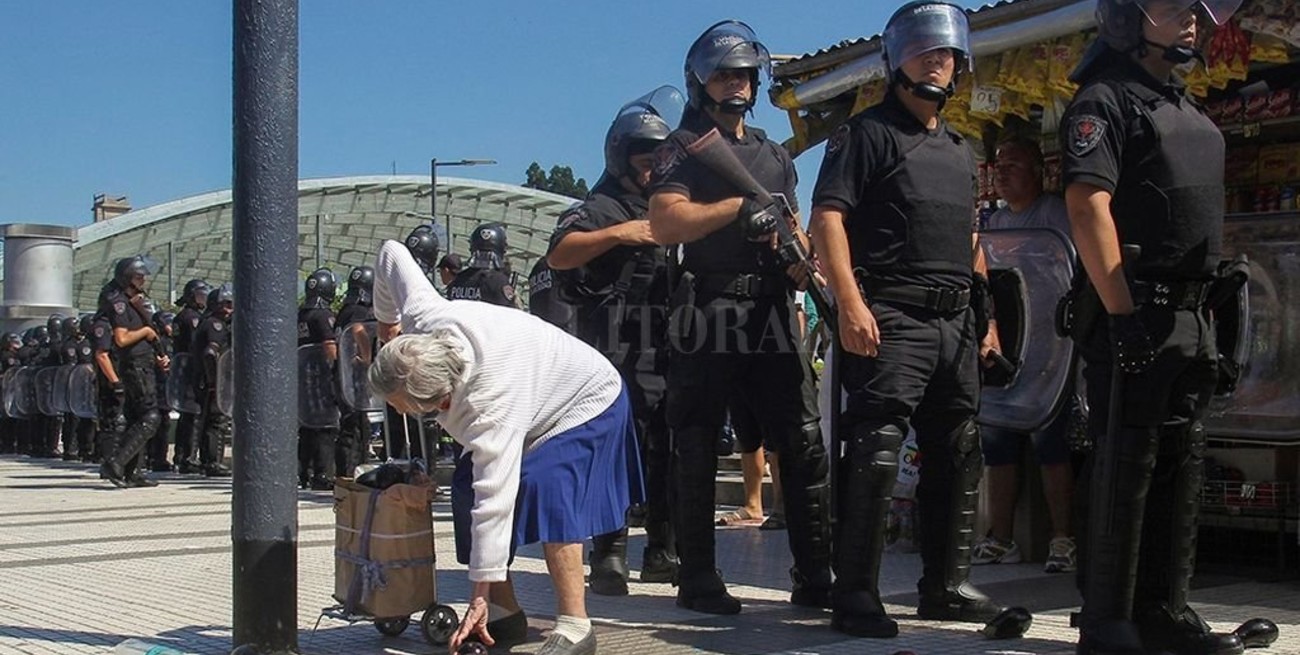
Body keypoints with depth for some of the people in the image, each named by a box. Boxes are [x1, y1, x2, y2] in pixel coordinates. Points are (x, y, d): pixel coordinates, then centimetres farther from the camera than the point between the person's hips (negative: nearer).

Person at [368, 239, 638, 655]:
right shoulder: (420, 317, -27)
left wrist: (480, 596, -41)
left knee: (544, 488, -31)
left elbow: (494, 501, -45)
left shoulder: (489, 408, -45)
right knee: (470, 484, -4)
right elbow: (392, 253, -9)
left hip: (586, 402, -9)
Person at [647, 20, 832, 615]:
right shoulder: (683, 149, 5)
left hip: (772, 317, 5)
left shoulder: (775, 156, 23)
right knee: (696, 452, 1)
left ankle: (814, 577, 5)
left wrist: (801, 260, 4)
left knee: (804, 443, -1)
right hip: (709, 317, -5)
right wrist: (742, 204, -13)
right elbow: (664, 223, -12)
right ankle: (698, 578, 10)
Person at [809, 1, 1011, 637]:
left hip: (956, 323, 8)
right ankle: (855, 597, -8)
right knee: (875, 455, -13)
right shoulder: (868, 132, 0)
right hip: (892, 319, -8)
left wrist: (986, 314, 19)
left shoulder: (960, 149, 23)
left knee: (958, 456, 11)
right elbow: (828, 216, -11)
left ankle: (946, 585, 22)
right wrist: (850, 302, -22)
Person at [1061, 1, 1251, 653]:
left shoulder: (1187, 108, 21)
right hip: (1135, 316, -9)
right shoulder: (1105, 100, -7)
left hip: (1191, 317, 9)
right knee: (1124, 466, -6)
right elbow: (1088, 208, -17)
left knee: (1179, 464, 11)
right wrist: (1122, 316, -22)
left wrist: (1211, 318, 18)